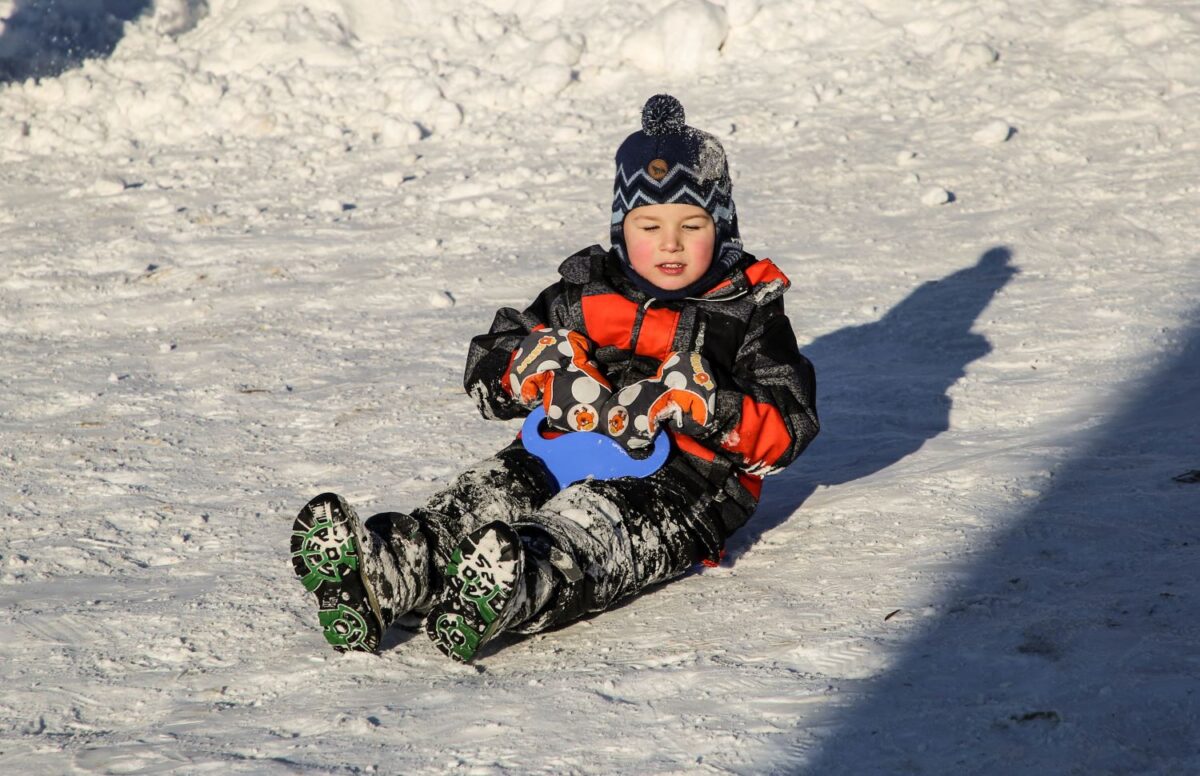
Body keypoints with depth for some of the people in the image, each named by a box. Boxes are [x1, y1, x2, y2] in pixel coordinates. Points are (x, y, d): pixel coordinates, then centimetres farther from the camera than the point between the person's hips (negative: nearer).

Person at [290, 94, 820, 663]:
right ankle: (381, 576, -59)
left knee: (592, 516, -38)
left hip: (680, 487, -4)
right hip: (565, 455, 4)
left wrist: (702, 406, -19)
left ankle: (510, 595, -71)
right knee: (491, 489, -29)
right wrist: (546, 367, -6)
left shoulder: (748, 311, 10)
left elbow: (786, 430, 0)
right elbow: (488, 371, 17)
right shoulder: (584, 291, 19)